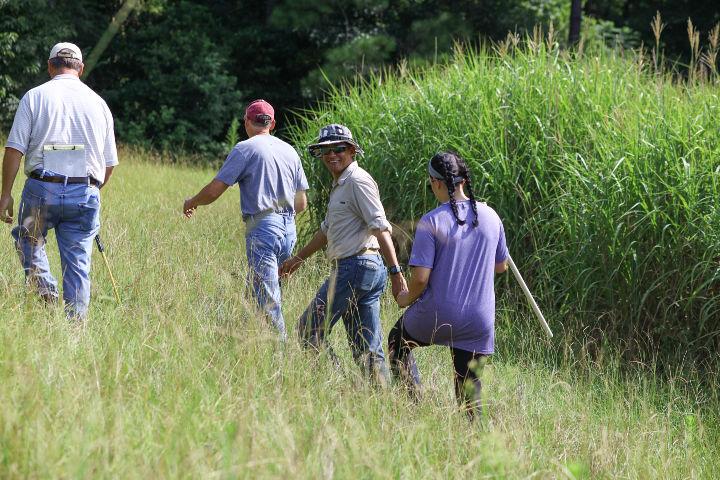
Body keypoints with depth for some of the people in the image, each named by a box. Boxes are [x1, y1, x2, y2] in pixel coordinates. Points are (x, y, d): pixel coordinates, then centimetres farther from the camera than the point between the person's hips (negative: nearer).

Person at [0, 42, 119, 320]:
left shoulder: (35, 97, 2)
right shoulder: (98, 103, 10)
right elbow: (110, 162, 13)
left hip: (42, 189, -2)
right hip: (85, 194, 2)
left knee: (28, 240, 21)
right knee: (78, 262, 7)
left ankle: (46, 292, -2)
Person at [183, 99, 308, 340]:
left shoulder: (245, 149, -3)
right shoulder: (290, 151, 15)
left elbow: (214, 190, -5)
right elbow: (301, 203, 18)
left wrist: (191, 203, 14)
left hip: (262, 228, -6)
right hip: (289, 228, 6)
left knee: (268, 300, -8)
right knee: (271, 292, 14)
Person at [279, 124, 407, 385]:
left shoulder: (358, 181, -9)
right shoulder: (339, 185, 22)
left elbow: (380, 227, -18)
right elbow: (327, 230, 34)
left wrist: (396, 271, -25)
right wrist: (297, 259, 42)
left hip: (355, 266, -9)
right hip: (368, 270, 9)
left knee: (309, 329, -3)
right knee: (368, 349, 5)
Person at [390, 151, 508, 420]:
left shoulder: (431, 222, -14)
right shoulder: (490, 217, 1)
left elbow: (420, 277, -16)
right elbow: (501, 266, 13)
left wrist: (407, 298, 3)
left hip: (437, 317, -4)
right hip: (479, 322, 4)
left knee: (398, 342, 24)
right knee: (469, 386, 14)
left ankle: (416, 405, 11)